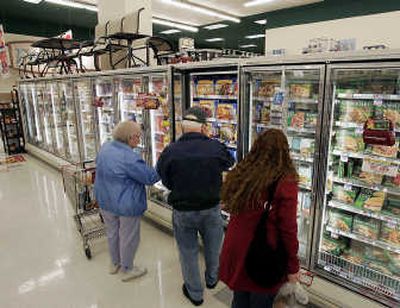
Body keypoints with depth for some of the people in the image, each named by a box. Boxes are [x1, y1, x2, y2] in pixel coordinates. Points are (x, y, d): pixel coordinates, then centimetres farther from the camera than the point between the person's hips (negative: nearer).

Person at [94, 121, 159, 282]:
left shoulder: (105, 147, -1)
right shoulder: (129, 158, -28)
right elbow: (150, 177, -24)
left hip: (105, 201, 8)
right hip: (126, 205, -8)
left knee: (112, 232, 24)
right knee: (129, 238, 11)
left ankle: (114, 264, 44)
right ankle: (127, 270, 29)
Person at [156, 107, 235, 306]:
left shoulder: (170, 151, -17)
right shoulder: (216, 147, -17)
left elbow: (166, 182, -4)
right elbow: (229, 164, 5)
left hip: (182, 211, -1)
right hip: (211, 209, 1)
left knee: (188, 252, 19)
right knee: (213, 247, 26)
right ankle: (212, 279, 51)